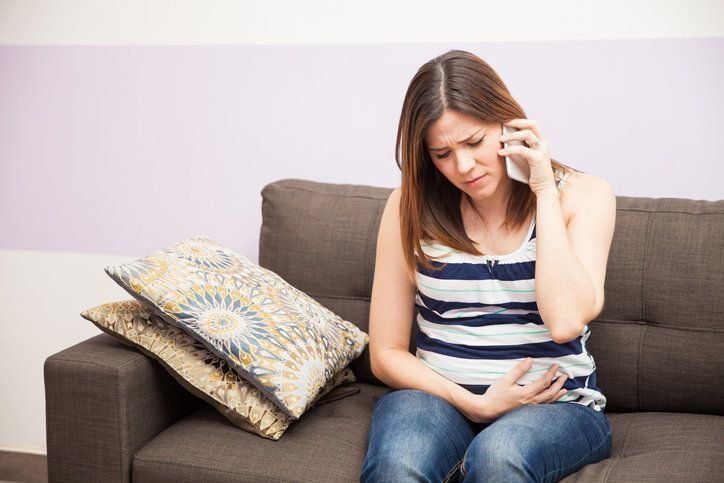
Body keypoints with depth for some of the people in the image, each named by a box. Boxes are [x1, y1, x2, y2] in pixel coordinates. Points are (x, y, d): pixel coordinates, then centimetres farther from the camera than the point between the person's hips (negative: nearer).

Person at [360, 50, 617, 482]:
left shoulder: (582, 196, -1)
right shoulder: (412, 206, 1)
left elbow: (565, 321, -18)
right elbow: (387, 354, 3)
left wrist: (544, 191, -14)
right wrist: (474, 404, -11)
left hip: (556, 405, 0)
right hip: (438, 396, 1)